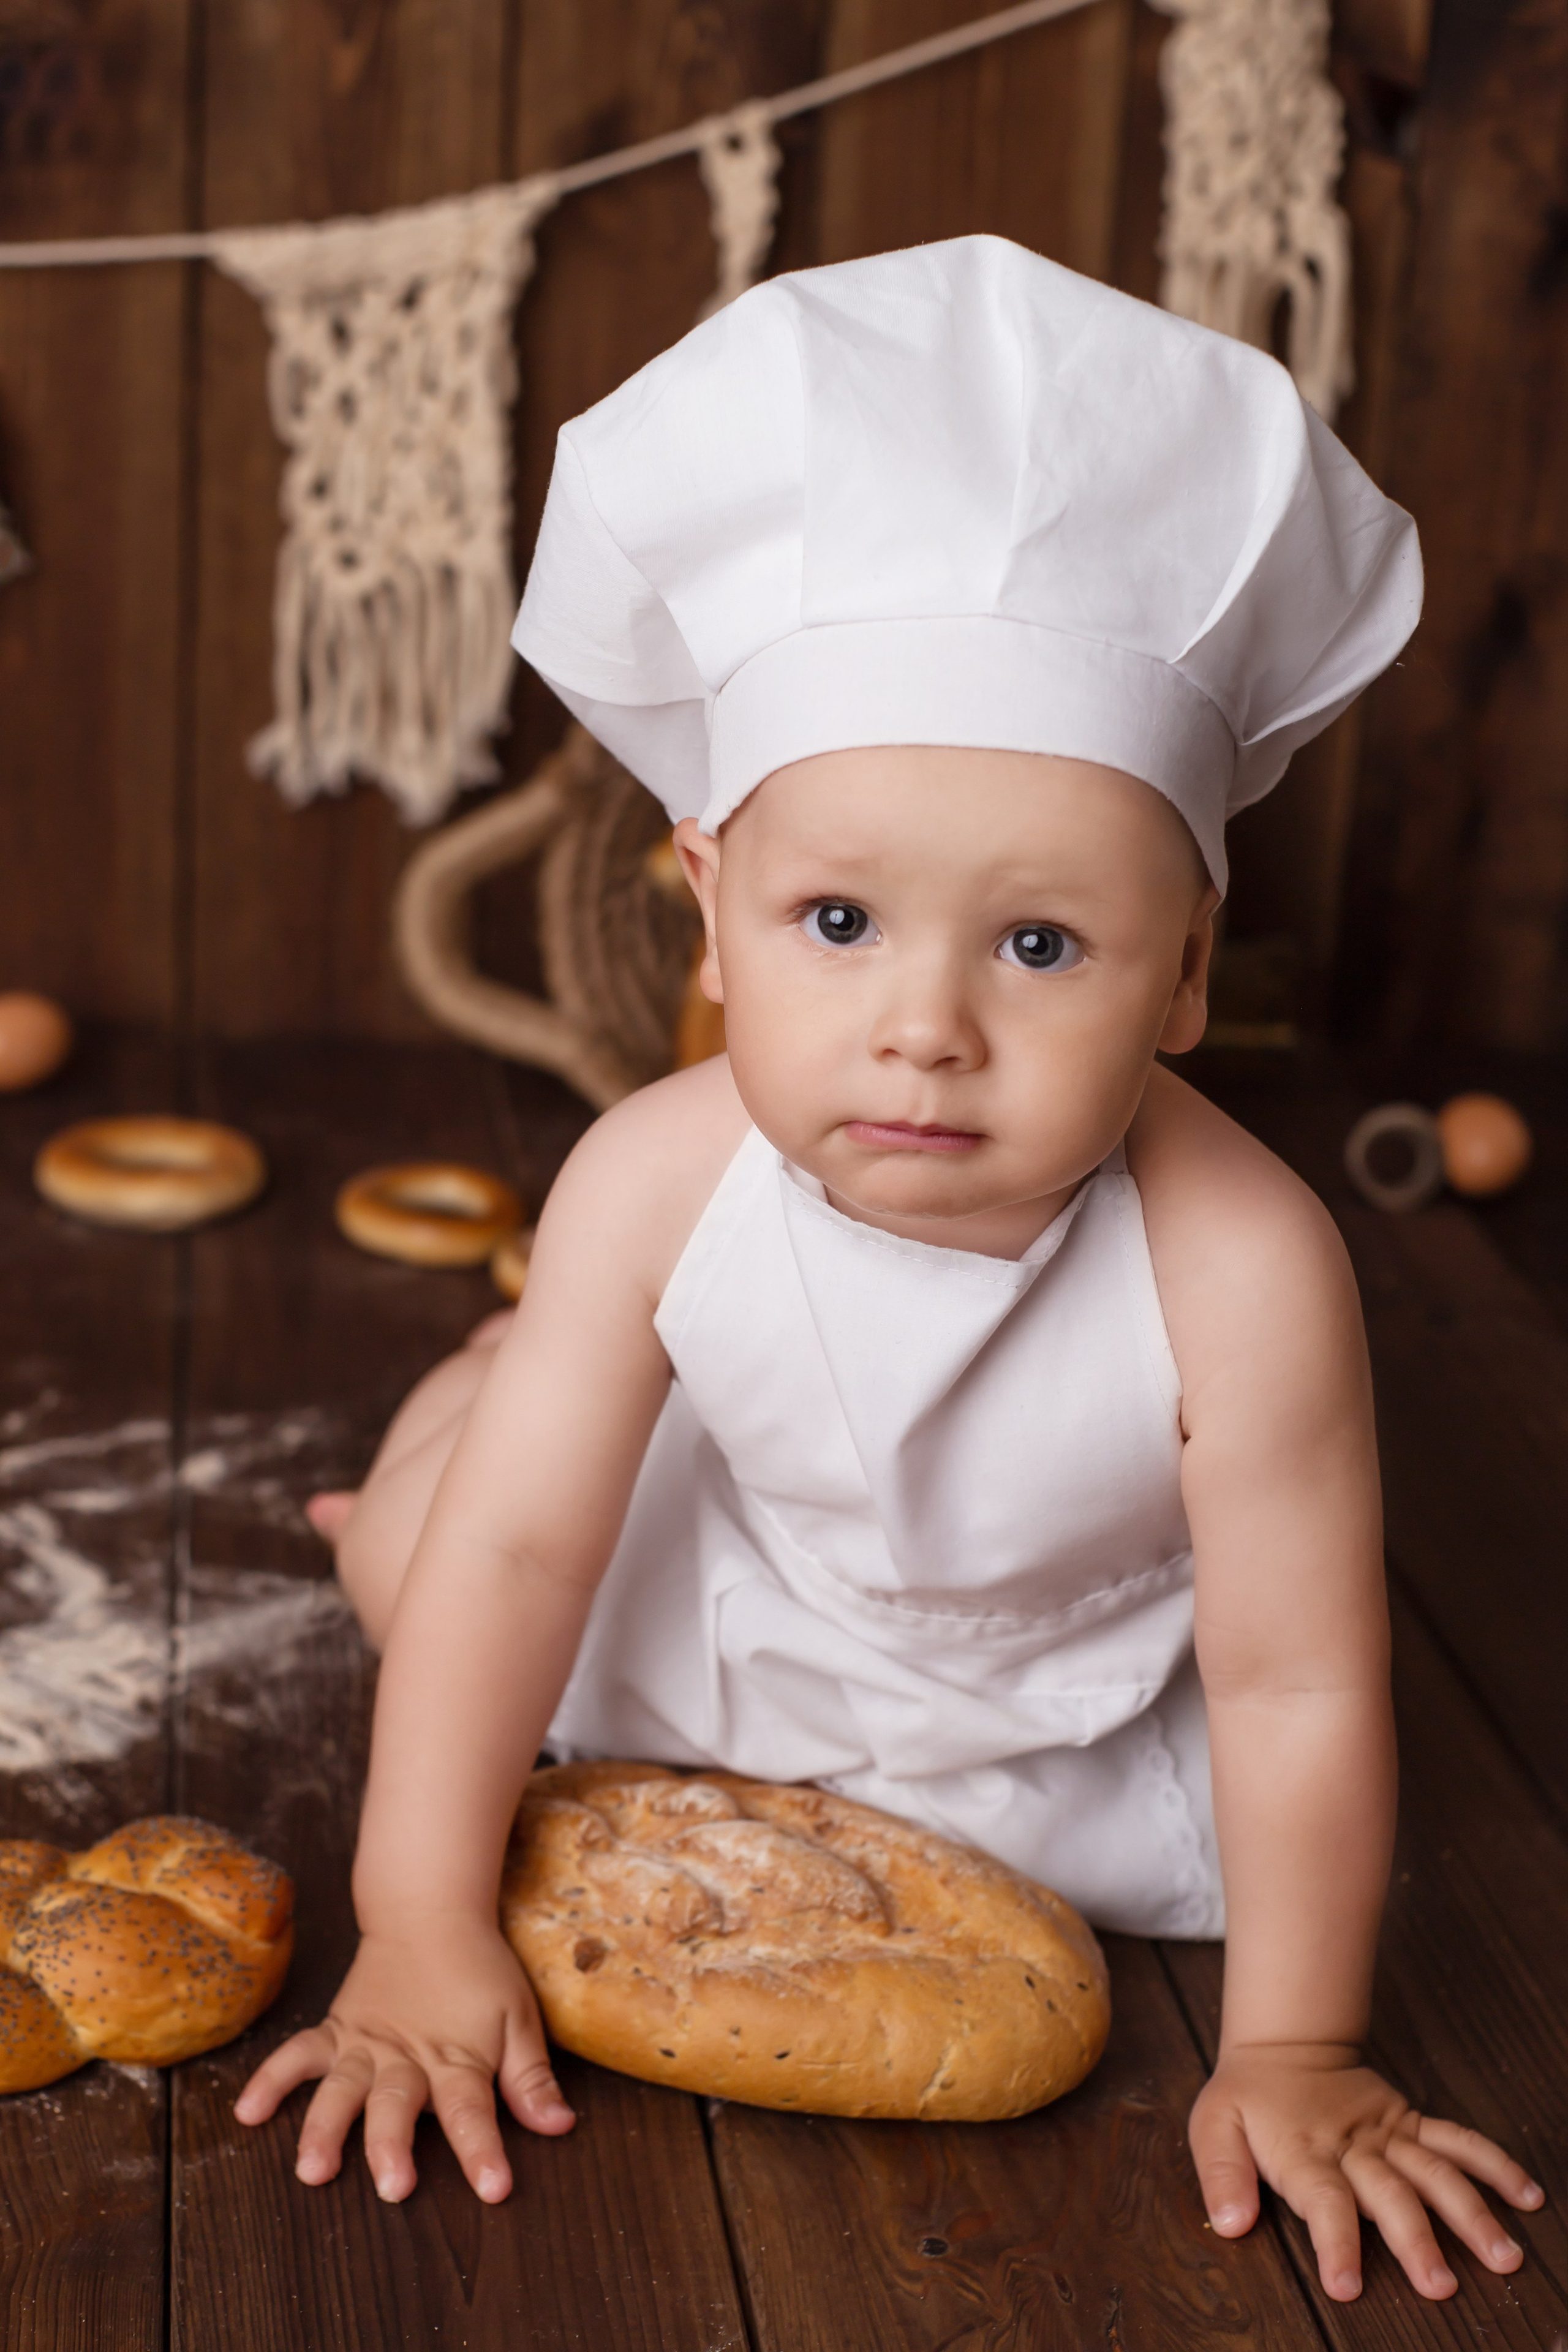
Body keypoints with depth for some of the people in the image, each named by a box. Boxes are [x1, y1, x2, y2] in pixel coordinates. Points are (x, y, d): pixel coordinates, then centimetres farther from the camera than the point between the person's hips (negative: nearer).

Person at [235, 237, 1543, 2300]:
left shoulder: (1236, 1268, -40)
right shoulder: (661, 1183, -33)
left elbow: (1296, 1684, -30)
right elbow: (515, 1552, -25)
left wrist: (1295, 2058, -21)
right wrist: (425, 1933, -22)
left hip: (1070, 1732, -1)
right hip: (720, 1619, 1)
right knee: (413, 1533, 0)